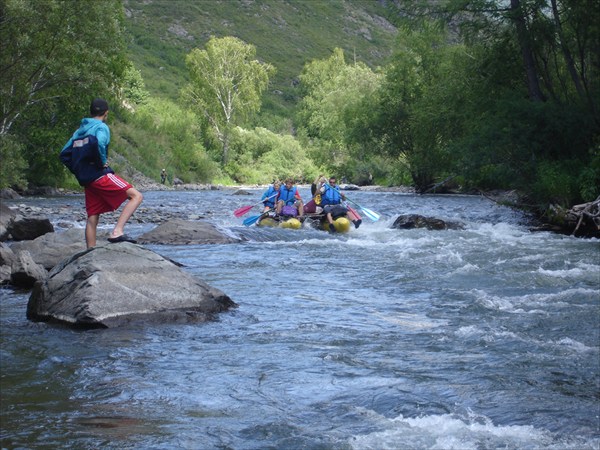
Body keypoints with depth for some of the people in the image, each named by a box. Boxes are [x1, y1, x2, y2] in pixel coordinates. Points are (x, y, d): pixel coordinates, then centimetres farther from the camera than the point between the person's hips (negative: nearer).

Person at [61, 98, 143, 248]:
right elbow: (99, 143, -26)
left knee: (92, 218, 9)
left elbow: (65, 152, 17)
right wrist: (103, 161, -12)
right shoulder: (101, 127, -4)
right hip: (101, 176, -8)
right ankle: (117, 231, -22)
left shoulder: (80, 130, 19)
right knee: (136, 196, -8)